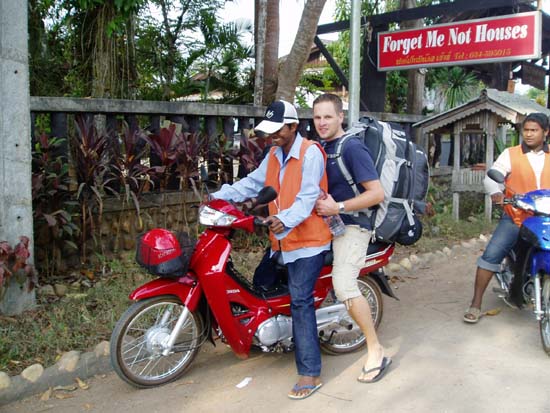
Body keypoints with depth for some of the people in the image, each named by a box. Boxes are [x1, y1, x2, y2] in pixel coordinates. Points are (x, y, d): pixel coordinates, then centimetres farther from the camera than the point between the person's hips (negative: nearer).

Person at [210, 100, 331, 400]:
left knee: (300, 300, -13)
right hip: (283, 238, 10)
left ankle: (310, 373, -7)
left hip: (308, 238, -9)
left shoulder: (310, 153, -14)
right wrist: (221, 195, 0)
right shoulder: (274, 154, 15)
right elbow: (253, 182, 11)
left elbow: (307, 197, -24)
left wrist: (285, 220, -40)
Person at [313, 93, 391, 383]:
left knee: (344, 286, -21)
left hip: (351, 225, -9)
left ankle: (376, 351, -8)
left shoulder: (352, 148, -11)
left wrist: (338, 207, -19)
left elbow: (377, 193, -16)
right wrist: (318, 203, 5)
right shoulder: (320, 148, 14)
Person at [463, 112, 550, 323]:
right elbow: (491, 177, -9)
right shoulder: (510, 154, 1)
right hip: (515, 219, -2)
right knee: (491, 255, -13)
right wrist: (495, 192, -30)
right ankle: (476, 305, -5)